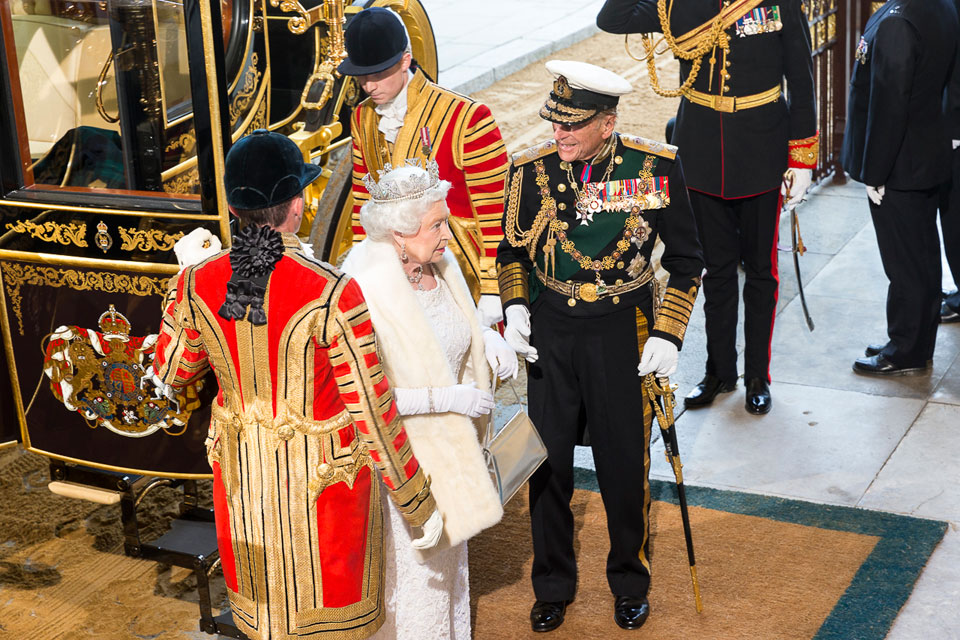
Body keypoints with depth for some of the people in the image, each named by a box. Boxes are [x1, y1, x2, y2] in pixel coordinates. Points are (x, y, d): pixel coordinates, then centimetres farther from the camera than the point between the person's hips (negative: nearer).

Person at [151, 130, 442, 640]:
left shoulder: (197, 285, -14)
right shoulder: (332, 295, -27)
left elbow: (167, 375, 5)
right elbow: (374, 414, -21)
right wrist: (419, 505, -8)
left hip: (243, 473, 4)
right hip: (325, 479, -4)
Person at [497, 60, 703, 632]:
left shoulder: (657, 168, -10)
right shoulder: (532, 170, -6)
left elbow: (686, 261, 0)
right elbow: (512, 249, 10)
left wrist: (668, 334, -9)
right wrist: (515, 309, -5)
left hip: (624, 332, -1)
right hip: (549, 332, 2)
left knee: (625, 465, 8)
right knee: (548, 462, 8)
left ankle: (631, 583, 32)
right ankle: (553, 585, 30)